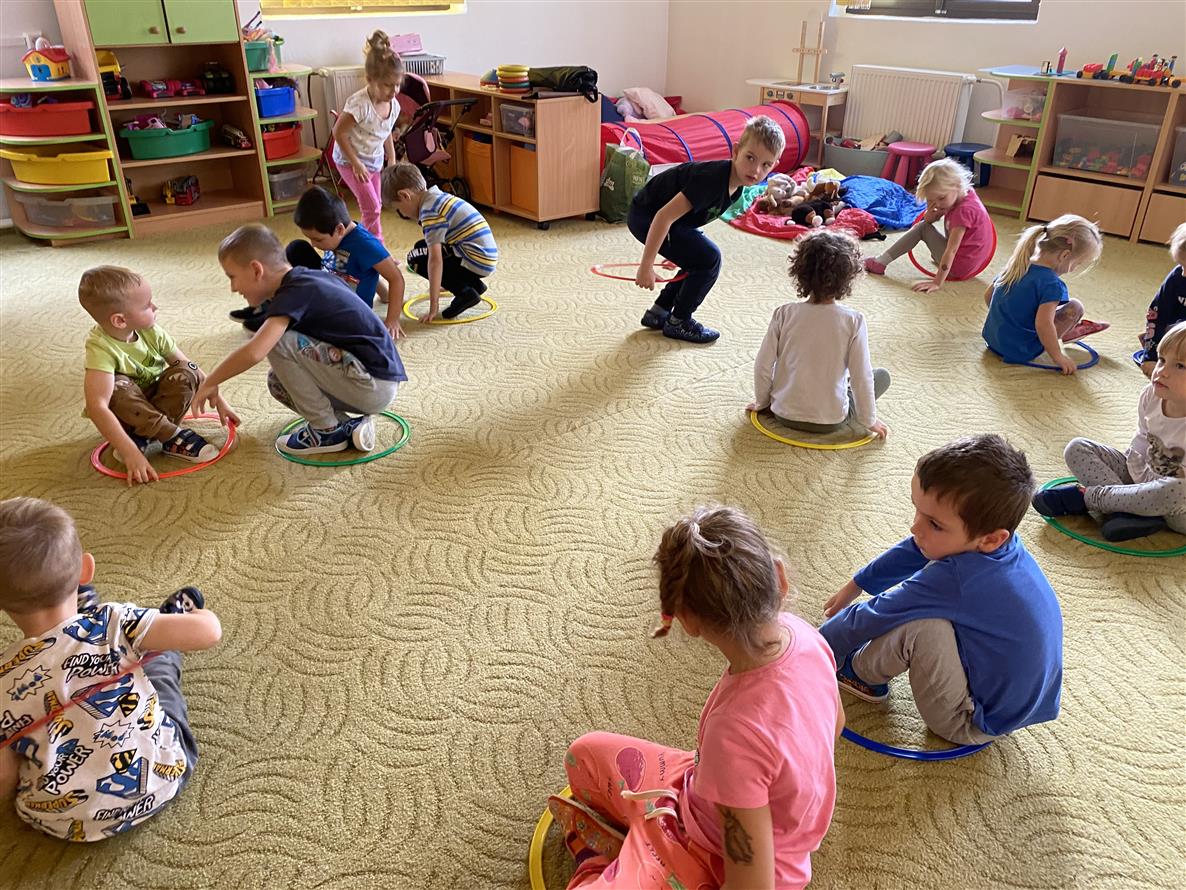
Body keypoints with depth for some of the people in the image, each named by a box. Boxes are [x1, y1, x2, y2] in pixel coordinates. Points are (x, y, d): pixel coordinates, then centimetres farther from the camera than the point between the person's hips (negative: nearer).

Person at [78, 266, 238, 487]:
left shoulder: (151, 333, -14)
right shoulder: (101, 347, -30)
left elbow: (189, 369, -3)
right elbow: (97, 407, -40)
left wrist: (219, 401, -10)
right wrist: (131, 454, -47)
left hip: (154, 396, 5)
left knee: (185, 373, -21)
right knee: (119, 388, -36)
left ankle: (143, 437, -20)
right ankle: (172, 436, -24)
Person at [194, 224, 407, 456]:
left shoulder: (294, 293, -15)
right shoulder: (307, 280, 11)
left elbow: (254, 352, -27)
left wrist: (209, 383, -12)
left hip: (375, 386, -10)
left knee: (278, 343, -14)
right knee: (278, 382, 14)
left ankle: (327, 430, -4)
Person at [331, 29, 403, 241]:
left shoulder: (393, 105, -7)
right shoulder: (359, 104, -29)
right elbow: (338, 132, -23)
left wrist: (392, 160, 8)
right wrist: (356, 164, -22)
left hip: (374, 161, 7)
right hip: (350, 161, -7)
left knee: (374, 207, 13)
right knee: (372, 209, -11)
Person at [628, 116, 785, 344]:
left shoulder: (736, 184, 0)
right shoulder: (713, 179, -29)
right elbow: (664, 216, -32)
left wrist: (675, 251, 22)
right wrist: (646, 265, -29)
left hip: (655, 215, 9)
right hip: (646, 216, -9)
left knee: (700, 261, 14)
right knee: (709, 259, -10)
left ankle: (659, 312, 22)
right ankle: (678, 322, 5)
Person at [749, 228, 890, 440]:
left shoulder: (784, 314, -14)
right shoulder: (853, 321, -18)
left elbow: (763, 365, -9)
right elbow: (861, 376, -13)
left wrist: (762, 402, 10)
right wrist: (869, 421, 2)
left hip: (785, 413, 2)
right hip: (830, 421, -2)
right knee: (882, 375, 19)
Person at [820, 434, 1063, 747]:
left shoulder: (952, 581, -36)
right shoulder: (986, 541, -13)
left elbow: (867, 619, -23)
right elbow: (911, 552, 6)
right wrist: (853, 588, 18)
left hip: (976, 725, -8)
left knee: (919, 626, -26)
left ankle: (861, 674, 3)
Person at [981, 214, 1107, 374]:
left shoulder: (1017, 265, 3)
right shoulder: (1052, 284, -20)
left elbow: (988, 295, 13)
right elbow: (1042, 325, -29)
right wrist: (1058, 358, -18)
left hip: (992, 338, 8)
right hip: (1018, 352, -8)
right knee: (1074, 308, -3)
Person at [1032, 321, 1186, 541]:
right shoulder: (1151, 396, -7)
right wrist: (1143, 477, -8)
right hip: (1147, 478, 7)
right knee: (1077, 448, -5)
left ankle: (1087, 497, -24)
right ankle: (1126, 508, -25)